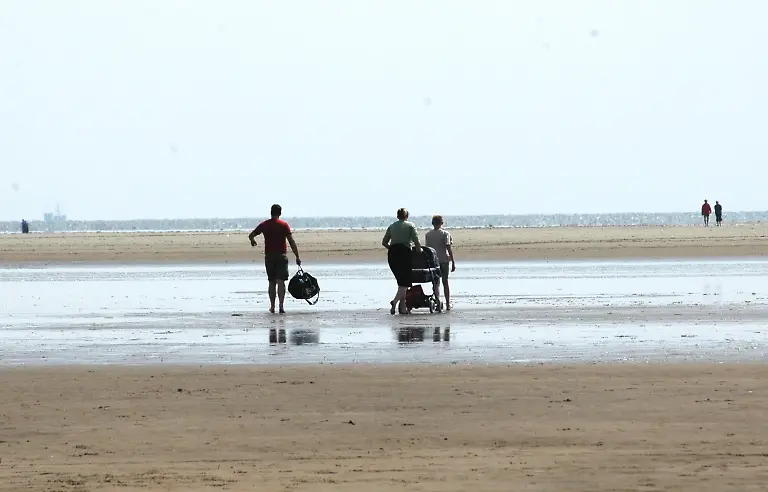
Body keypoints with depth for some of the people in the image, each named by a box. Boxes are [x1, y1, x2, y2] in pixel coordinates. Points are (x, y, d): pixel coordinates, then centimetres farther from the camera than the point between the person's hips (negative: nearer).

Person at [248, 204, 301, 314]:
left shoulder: (264, 225, 3)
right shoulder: (284, 225, -4)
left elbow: (251, 235, 9)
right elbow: (291, 242, -9)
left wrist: (253, 241, 33)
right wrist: (297, 257, -6)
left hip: (269, 256, 2)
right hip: (281, 256, -2)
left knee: (272, 282, 13)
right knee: (281, 282, -6)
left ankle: (272, 306, 16)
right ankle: (281, 306, -18)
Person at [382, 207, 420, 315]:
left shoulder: (392, 226, 15)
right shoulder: (410, 225, 4)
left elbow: (384, 242, 13)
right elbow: (416, 241, -6)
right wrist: (419, 250, 10)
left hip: (392, 254, 5)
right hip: (404, 253, -5)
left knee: (401, 281, 14)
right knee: (405, 282, -2)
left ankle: (403, 306, 9)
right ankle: (395, 301, -23)